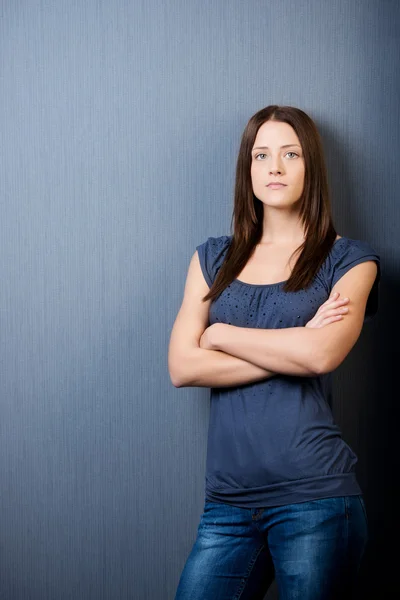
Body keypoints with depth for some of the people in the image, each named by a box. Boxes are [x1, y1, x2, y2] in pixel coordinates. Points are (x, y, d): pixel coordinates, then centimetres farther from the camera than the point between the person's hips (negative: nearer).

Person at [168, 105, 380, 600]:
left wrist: (221, 334, -2)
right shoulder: (213, 258, 13)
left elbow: (322, 354, -14)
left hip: (313, 497, -3)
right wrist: (293, 350, -7)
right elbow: (181, 367, -1)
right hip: (228, 500, 3)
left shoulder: (349, 259, 5)